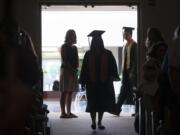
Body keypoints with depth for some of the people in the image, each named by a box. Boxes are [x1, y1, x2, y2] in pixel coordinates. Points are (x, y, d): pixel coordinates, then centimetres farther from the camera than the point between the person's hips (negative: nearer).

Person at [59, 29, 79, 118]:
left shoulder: (74, 48, 17)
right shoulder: (64, 47, -3)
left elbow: (77, 61, 14)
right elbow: (64, 60, -12)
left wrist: (75, 69, -3)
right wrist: (71, 69, -18)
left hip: (73, 71, 7)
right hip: (66, 70, -7)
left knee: (70, 93, 8)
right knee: (64, 92, -5)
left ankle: (69, 112, 12)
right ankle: (63, 113, -5)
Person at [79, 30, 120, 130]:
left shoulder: (107, 54, 0)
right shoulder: (88, 54, 1)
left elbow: (112, 67, -2)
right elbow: (84, 69, 3)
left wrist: (112, 76, -17)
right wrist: (83, 81, 1)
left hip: (104, 82, 1)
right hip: (91, 83, -1)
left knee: (102, 103, 7)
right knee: (92, 103, -3)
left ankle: (99, 123, 17)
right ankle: (94, 122, 6)